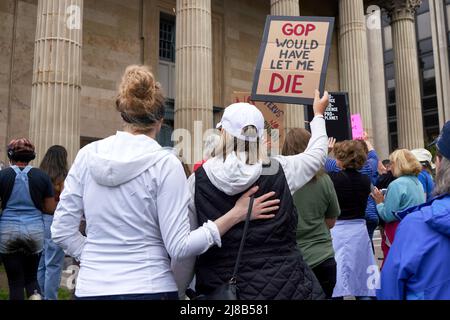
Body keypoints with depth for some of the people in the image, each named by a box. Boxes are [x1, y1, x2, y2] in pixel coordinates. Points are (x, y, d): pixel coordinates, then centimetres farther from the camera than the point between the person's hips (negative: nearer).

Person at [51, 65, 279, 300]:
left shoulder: (88, 155, -3)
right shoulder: (165, 164, -12)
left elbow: (61, 231, 0)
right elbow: (179, 247, -14)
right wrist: (236, 214, -9)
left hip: (92, 287, 3)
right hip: (148, 288, -3)